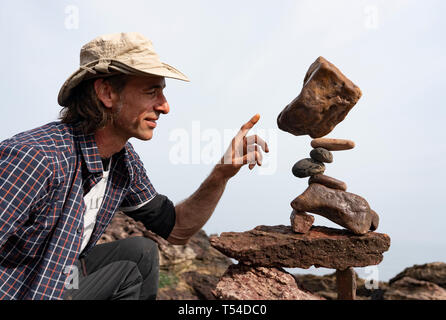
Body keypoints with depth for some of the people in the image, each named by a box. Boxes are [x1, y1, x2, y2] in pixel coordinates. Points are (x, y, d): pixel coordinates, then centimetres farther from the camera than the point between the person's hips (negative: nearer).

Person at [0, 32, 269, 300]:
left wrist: (223, 172, -14)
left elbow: (176, 230, -1)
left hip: (61, 283, 6)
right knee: (126, 270, -16)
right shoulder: (34, 158, -31)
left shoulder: (125, 162, -7)